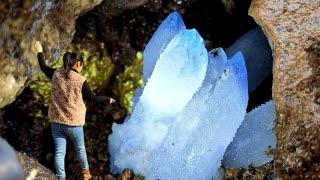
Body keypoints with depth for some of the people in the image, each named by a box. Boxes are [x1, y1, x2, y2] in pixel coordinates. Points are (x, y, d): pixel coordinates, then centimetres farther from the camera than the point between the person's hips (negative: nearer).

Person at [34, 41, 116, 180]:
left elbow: (43, 67, 16)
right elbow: (91, 98, -6)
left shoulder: (56, 74, -3)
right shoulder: (80, 80, -15)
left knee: (59, 152, 9)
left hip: (56, 120, 3)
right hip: (73, 122, -3)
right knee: (80, 148, 20)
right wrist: (107, 100, 8)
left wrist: (40, 52, 32)